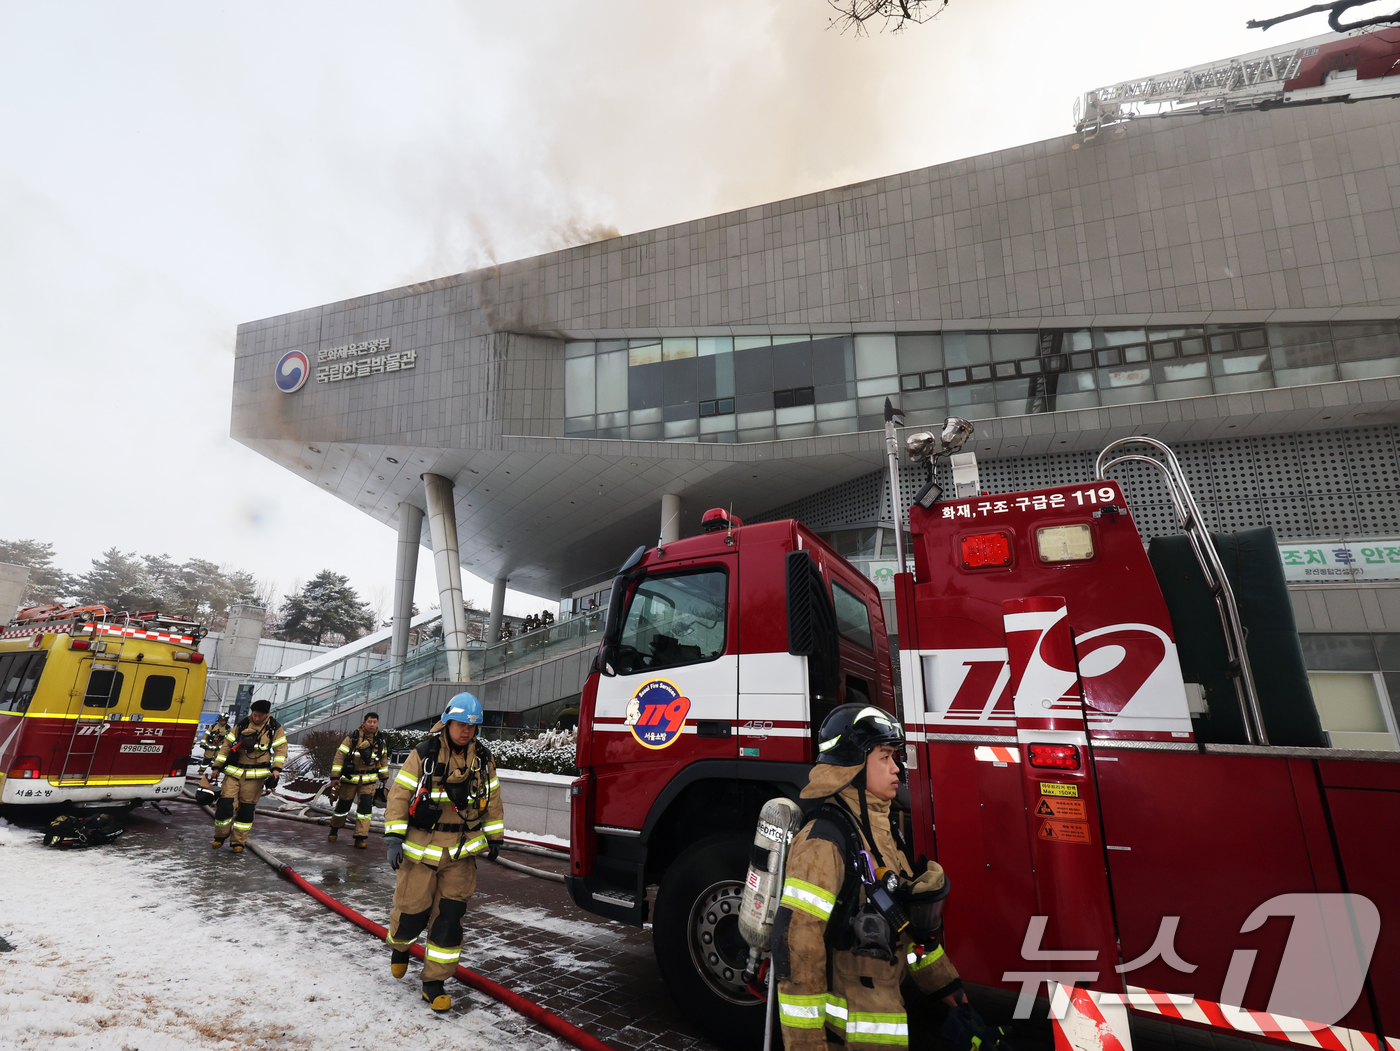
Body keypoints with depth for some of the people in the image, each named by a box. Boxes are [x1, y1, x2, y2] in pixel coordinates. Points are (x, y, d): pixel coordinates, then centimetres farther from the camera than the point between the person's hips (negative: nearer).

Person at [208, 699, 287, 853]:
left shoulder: (275, 728, 1)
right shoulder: (241, 725, 6)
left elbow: (281, 749, -1)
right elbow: (227, 745, 10)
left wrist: (276, 768, -13)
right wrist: (217, 767, 7)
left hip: (256, 775, -1)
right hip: (234, 772, 1)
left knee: (247, 809, 2)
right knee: (225, 803, -5)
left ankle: (239, 842, 16)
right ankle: (220, 836, 19)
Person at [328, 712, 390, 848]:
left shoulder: (380, 741, 0)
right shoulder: (352, 739, -13)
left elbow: (383, 759, 13)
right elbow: (339, 756, -11)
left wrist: (384, 777, 17)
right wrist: (334, 777, -13)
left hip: (368, 781, 2)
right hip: (350, 779, -2)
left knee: (366, 806, -9)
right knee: (343, 805, 11)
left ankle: (360, 838, -3)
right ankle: (334, 830, 37)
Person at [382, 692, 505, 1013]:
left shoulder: (482, 758, 0)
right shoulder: (423, 755, -11)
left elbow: (492, 799, 11)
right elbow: (399, 795, -9)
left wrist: (493, 837, 14)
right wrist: (394, 838, -14)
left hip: (461, 853, 3)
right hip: (421, 848, -2)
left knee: (449, 916, 2)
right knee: (413, 910, 6)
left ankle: (434, 982, 18)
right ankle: (399, 945, 42)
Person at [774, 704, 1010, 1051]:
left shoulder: (881, 831, 7)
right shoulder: (823, 841, -22)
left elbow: (910, 925, 12)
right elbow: (795, 947, -24)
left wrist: (957, 1002, 11)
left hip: (886, 1006, 9)